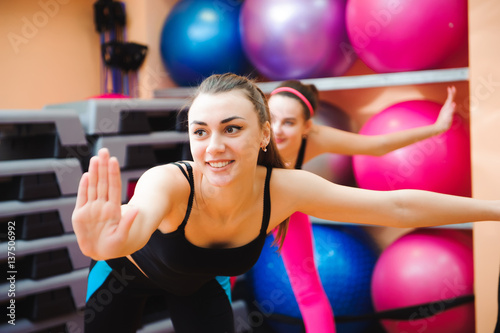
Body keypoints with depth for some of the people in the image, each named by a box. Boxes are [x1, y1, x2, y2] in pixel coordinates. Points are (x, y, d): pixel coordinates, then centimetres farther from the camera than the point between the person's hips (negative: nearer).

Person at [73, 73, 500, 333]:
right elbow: (140, 215, -66)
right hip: (129, 271, -2)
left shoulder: (282, 189, -32)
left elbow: (399, 206, -27)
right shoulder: (170, 182, -41)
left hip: (197, 283, 2)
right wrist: (110, 239, -89)